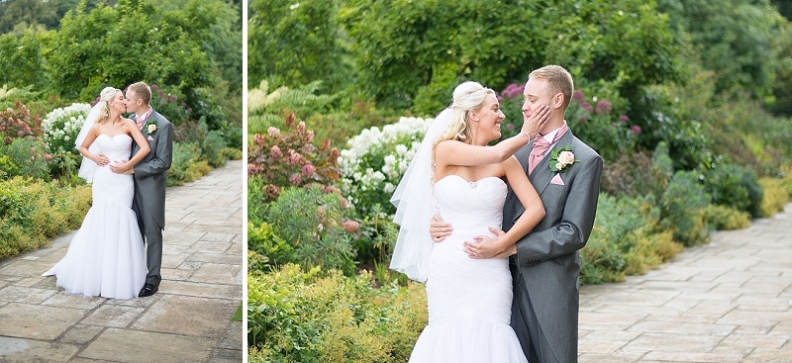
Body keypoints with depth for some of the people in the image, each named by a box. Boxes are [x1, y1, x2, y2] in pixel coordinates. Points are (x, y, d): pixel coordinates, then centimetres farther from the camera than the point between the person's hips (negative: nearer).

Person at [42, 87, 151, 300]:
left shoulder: (128, 125, -2)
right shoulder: (97, 127, 4)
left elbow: (145, 148, -12)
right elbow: (82, 147, 17)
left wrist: (128, 165, -14)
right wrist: (94, 157, -1)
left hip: (122, 181, -2)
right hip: (102, 180, 2)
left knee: (119, 222, -3)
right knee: (99, 221, 4)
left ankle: (118, 278, 6)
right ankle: (97, 275, 16)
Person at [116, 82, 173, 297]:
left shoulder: (162, 125, -14)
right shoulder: (129, 121, 3)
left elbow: (163, 162, -16)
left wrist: (132, 169, -18)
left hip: (151, 186, -5)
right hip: (131, 184, 5)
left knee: (152, 233, 5)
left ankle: (153, 279, 14)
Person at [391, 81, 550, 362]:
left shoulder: (507, 161, 2)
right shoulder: (445, 150, -4)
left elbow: (536, 209, -6)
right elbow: (495, 153, -17)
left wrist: (501, 244, -15)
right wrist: (526, 135, -1)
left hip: (491, 273, 1)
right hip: (448, 270, -1)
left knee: (488, 339, -3)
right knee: (450, 339, 3)